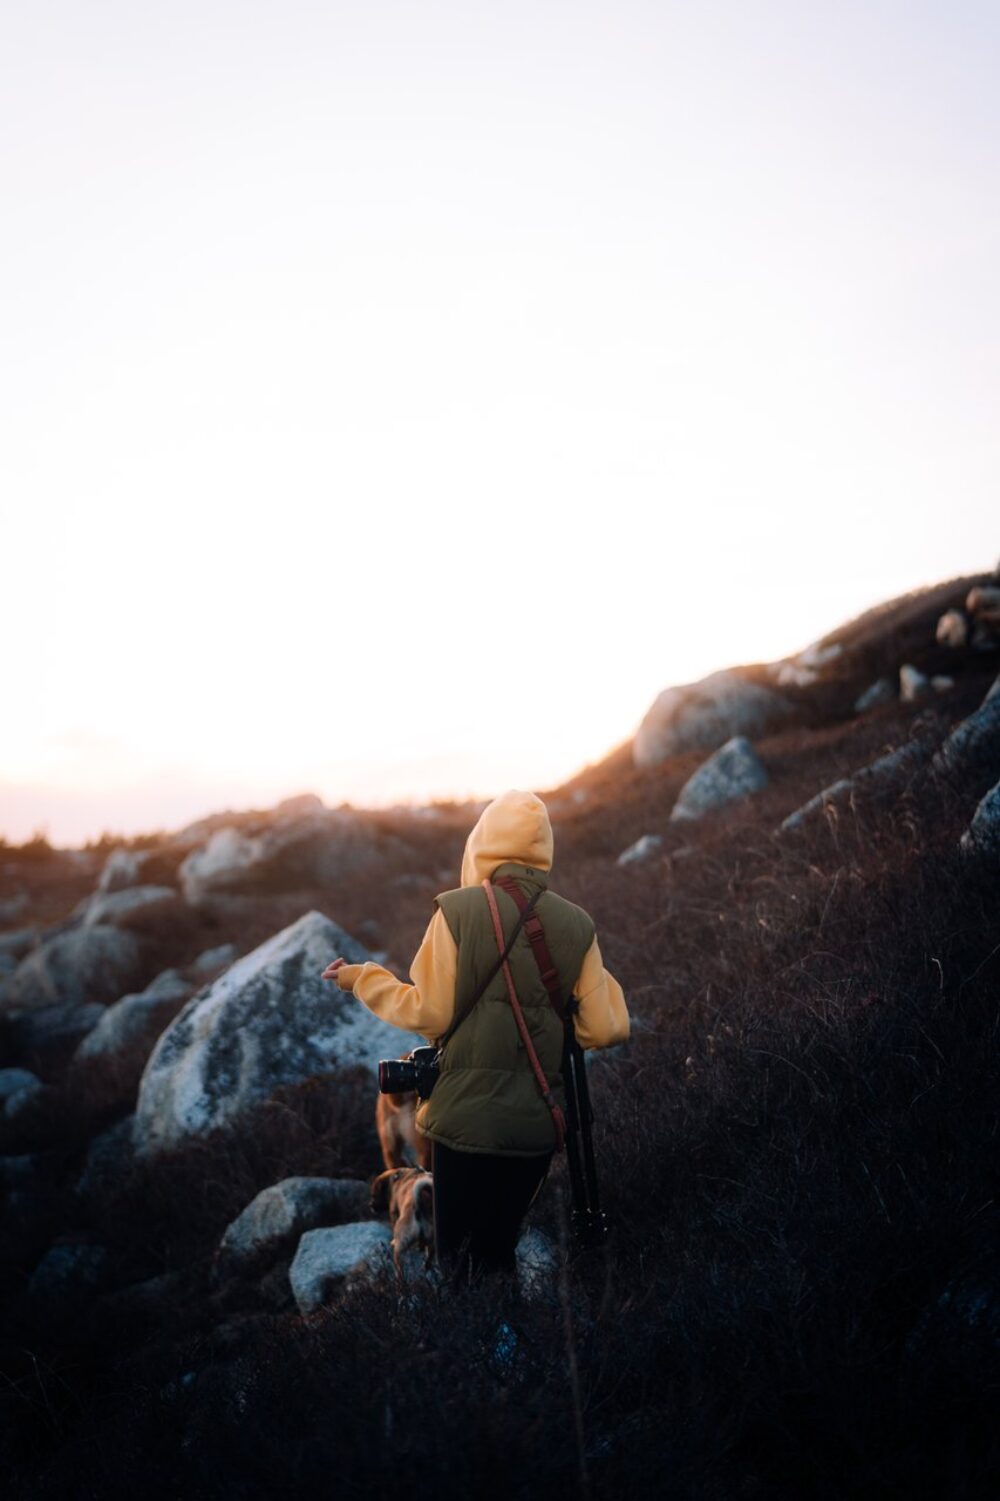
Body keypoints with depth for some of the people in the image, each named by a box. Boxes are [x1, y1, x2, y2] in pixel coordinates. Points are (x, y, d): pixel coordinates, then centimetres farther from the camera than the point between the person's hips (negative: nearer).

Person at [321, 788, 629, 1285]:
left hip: (468, 1116, -3)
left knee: (459, 1259, 8)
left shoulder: (458, 909, -10)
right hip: (539, 1121, 4)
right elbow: (604, 1029, -1)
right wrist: (599, 979, 18)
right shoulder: (577, 925, -1)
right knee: (499, 1249, 19)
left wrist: (364, 979, 6)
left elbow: (430, 1015, -9)